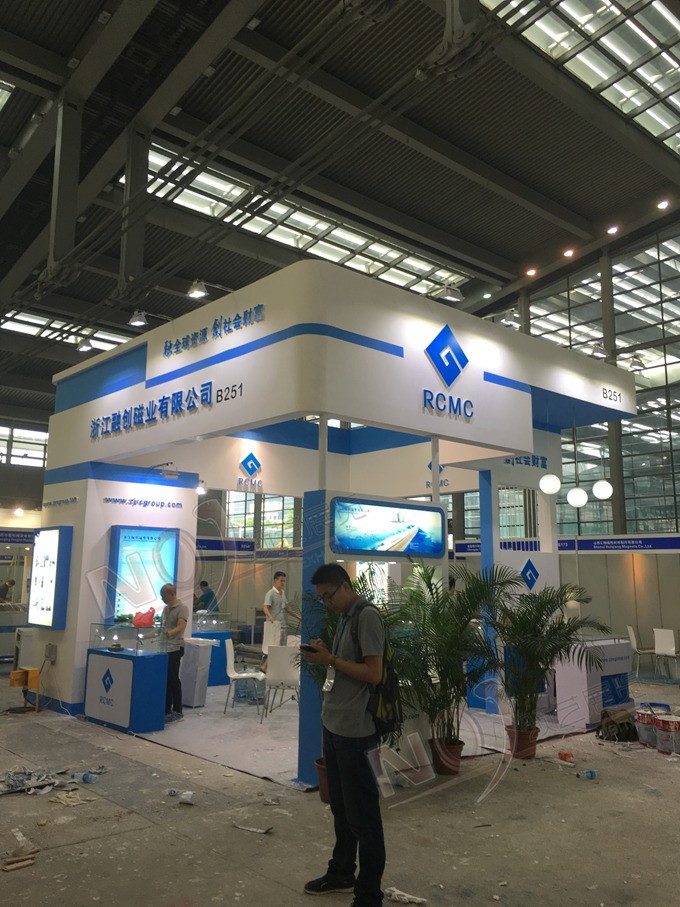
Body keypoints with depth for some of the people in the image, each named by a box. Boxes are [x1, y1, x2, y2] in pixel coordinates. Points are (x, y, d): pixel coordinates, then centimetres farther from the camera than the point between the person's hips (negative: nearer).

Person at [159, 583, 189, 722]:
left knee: (173, 679, -5)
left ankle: (177, 711, 3)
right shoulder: (166, 608, 15)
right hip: (163, 649, 8)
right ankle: (166, 709, 19)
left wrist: (171, 633, -43)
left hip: (175, 648, -8)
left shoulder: (182, 608, -10)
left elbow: (180, 626, -25)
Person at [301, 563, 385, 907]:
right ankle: (341, 872, 37)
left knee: (362, 814, 3)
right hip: (333, 724, 9)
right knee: (340, 806, 21)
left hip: (354, 730, -9)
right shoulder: (345, 617, 12)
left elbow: (373, 673, -20)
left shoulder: (367, 616, -16)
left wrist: (330, 660, -18)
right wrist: (324, 655, 1)